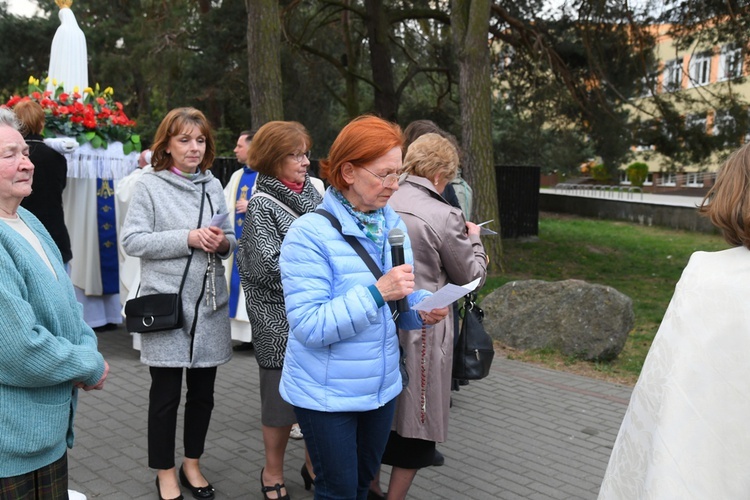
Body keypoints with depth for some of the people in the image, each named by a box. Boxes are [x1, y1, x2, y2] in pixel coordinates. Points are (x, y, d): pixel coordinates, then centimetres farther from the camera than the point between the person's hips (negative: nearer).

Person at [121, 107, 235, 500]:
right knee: (165, 393, 6)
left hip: (209, 302, 4)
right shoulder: (150, 185, -4)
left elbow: (229, 239, 15)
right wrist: (188, 238, -19)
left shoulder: (213, 185, 9)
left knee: (202, 390, 14)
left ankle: (192, 464, 32)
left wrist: (222, 242, -9)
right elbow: (132, 241, -11)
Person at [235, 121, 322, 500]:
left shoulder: (311, 193, 9)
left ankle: (314, 464, 34)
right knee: (283, 397, 8)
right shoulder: (262, 204, -8)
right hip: (281, 318, -5)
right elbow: (269, 263, -16)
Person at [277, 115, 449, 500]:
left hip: (382, 387, 6)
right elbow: (308, 326, -26)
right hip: (326, 395, -6)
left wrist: (423, 310, -13)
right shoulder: (310, 233, -20)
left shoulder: (394, 226, 1)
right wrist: (377, 292, -32)